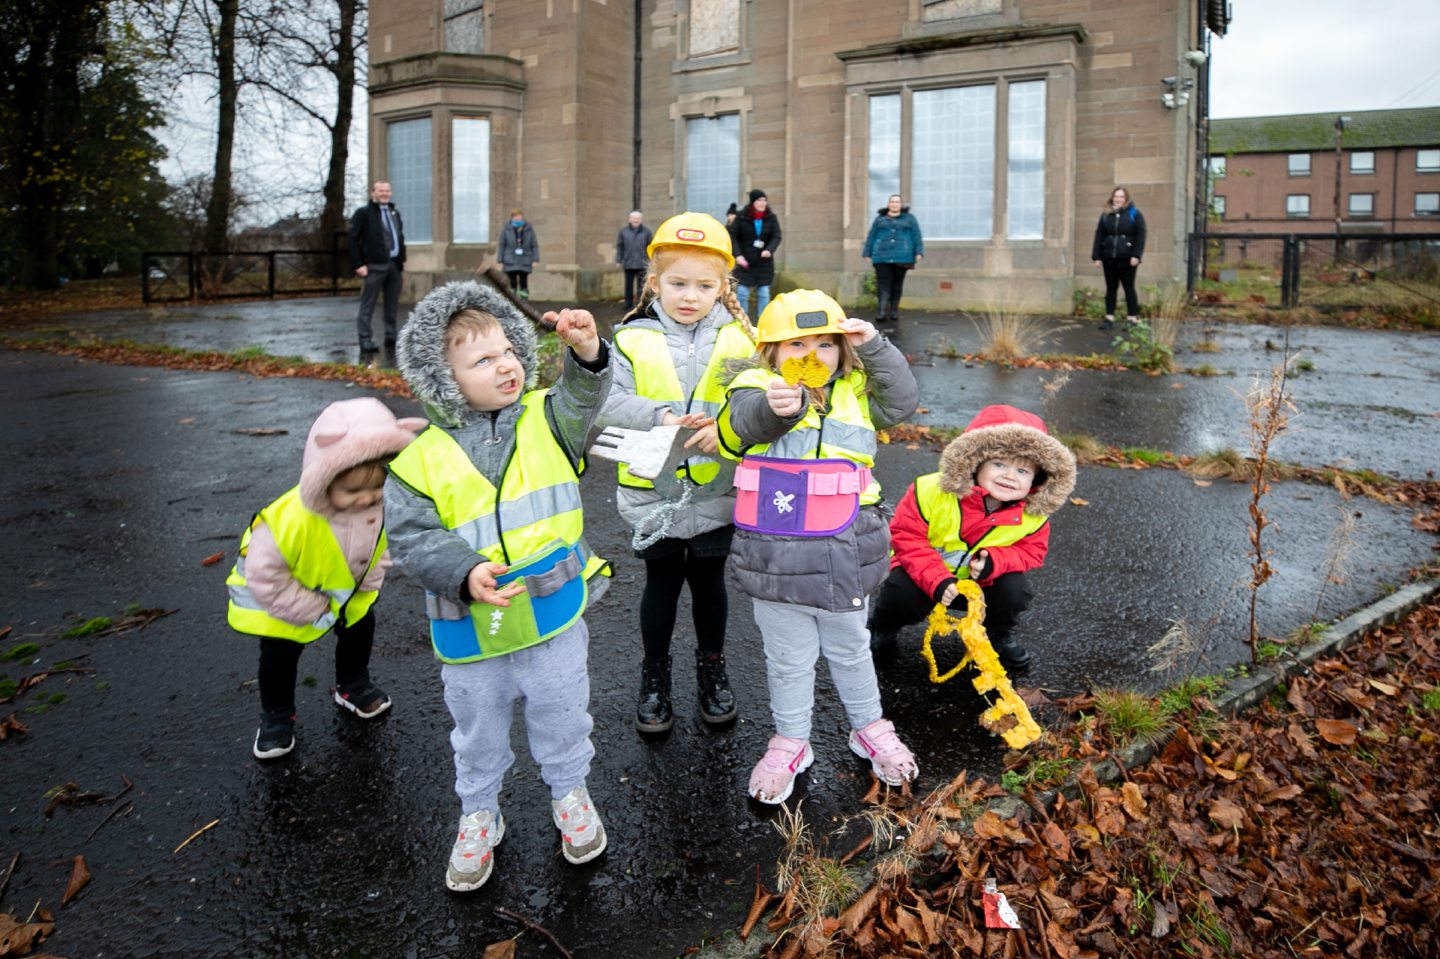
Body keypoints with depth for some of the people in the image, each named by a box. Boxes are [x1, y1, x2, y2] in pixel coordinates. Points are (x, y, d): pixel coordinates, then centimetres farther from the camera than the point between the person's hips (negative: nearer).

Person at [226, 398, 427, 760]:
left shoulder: (383, 502, -29)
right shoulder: (290, 519, -44)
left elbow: (381, 544, -5)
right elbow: (265, 577, -30)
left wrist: (367, 584, -8)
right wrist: (314, 610, -22)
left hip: (347, 588, 5)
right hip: (278, 594, -4)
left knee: (360, 627, 16)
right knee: (279, 654, 3)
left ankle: (353, 686, 44)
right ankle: (276, 717, 29)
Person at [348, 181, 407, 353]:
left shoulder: (395, 213, 19)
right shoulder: (363, 213, -1)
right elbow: (353, 240, -6)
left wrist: (402, 263, 14)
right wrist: (358, 264, -12)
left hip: (394, 265, 6)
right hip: (374, 266, -6)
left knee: (393, 305, 10)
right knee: (368, 305, -3)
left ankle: (391, 338, 18)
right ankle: (366, 341, 0)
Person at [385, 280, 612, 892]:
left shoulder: (546, 419, -3)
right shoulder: (421, 458, -10)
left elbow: (583, 400, -20)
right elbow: (411, 538, -12)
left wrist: (586, 353, -39)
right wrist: (465, 575, -27)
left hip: (555, 613, 1)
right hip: (472, 630, -1)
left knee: (561, 714, 19)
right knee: (478, 729, 19)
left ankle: (569, 792, 45)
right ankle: (479, 813, 43)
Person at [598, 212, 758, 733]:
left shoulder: (739, 340, -4)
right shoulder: (632, 340, -6)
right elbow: (609, 401, -16)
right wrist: (660, 416, -30)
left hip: (717, 491, 1)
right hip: (653, 491, 0)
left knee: (709, 581, 17)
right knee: (662, 583, 14)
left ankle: (712, 666, 39)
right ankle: (654, 675, 34)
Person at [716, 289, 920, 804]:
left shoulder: (856, 392, 4)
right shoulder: (757, 389, -8)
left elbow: (903, 400, -8)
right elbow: (747, 419, -29)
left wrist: (874, 348, -18)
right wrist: (774, 405, -52)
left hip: (844, 562, 2)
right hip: (775, 562, -2)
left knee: (850, 650, 23)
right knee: (788, 660, 15)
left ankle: (869, 728, 44)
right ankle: (790, 742, 36)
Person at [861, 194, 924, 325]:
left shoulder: (909, 219, 11)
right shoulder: (880, 219, 12)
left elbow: (917, 237, 7)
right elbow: (871, 237, 13)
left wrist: (919, 252, -3)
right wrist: (867, 253, 9)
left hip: (902, 258, 0)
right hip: (882, 258, 0)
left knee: (897, 285, 6)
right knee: (883, 284, -10)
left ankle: (894, 310, 14)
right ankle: (882, 311, -17)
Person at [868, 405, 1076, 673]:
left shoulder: (1033, 514, -18)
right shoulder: (932, 492, -29)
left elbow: (1031, 549, -7)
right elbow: (906, 536, -23)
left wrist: (994, 561, -29)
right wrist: (936, 580, -34)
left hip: (980, 580, 3)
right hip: (925, 573, -3)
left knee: (1015, 591, -23)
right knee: (904, 593, -31)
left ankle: (997, 633, 14)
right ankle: (881, 629, 6)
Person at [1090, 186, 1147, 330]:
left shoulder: (1134, 214, 1)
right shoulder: (1106, 215, 10)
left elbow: (1140, 236, -4)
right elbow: (1099, 236, 9)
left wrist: (1136, 255, -13)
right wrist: (1097, 257, 2)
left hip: (1126, 259, -3)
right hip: (1109, 258, 3)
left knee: (1129, 288, 2)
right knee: (1110, 288, 6)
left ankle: (1132, 318, 7)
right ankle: (1109, 318, 10)